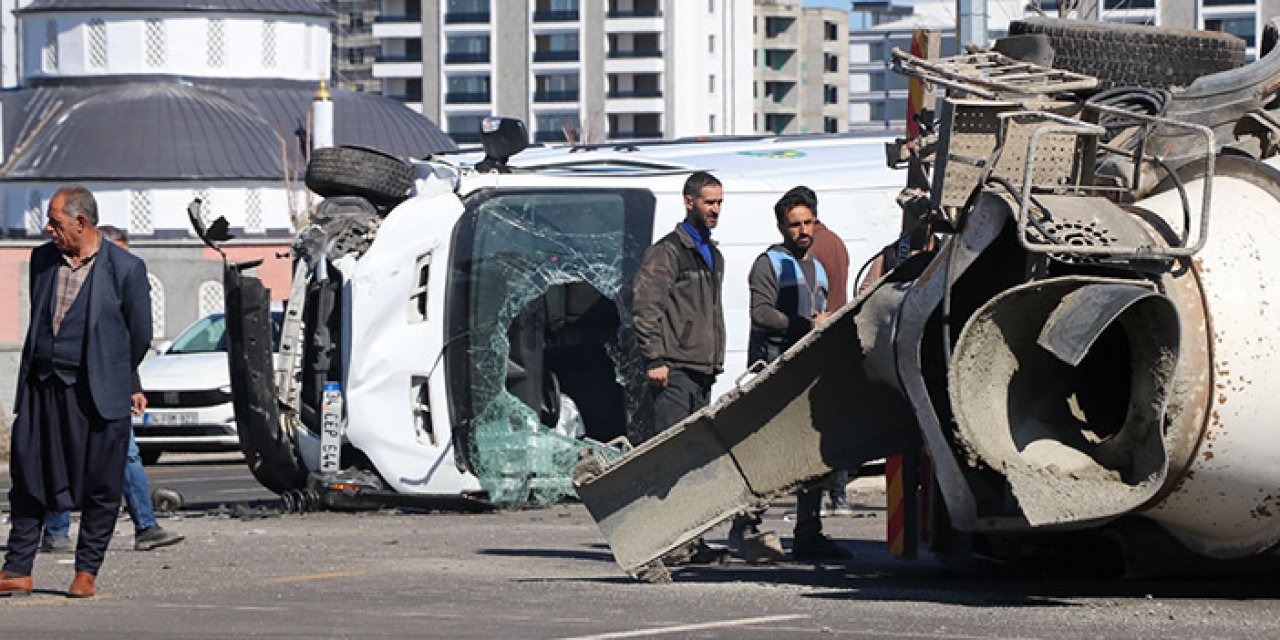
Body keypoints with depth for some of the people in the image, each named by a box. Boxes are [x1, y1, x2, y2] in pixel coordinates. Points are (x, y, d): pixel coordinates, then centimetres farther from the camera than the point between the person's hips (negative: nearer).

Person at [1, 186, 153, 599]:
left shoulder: (125, 268, -6)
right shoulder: (42, 259, 9)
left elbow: (140, 334, 3)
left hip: (96, 394, -4)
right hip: (41, 390, 4)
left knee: (99, 487, 1)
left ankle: (87, 572, 12)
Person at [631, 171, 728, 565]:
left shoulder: (712, 255, 22)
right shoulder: (667, 251, -6)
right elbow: (644, 306, -12)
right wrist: (655, 359, -17)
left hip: (701, 371, 9)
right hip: (674, 370, -9)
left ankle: (691, 540, 11)